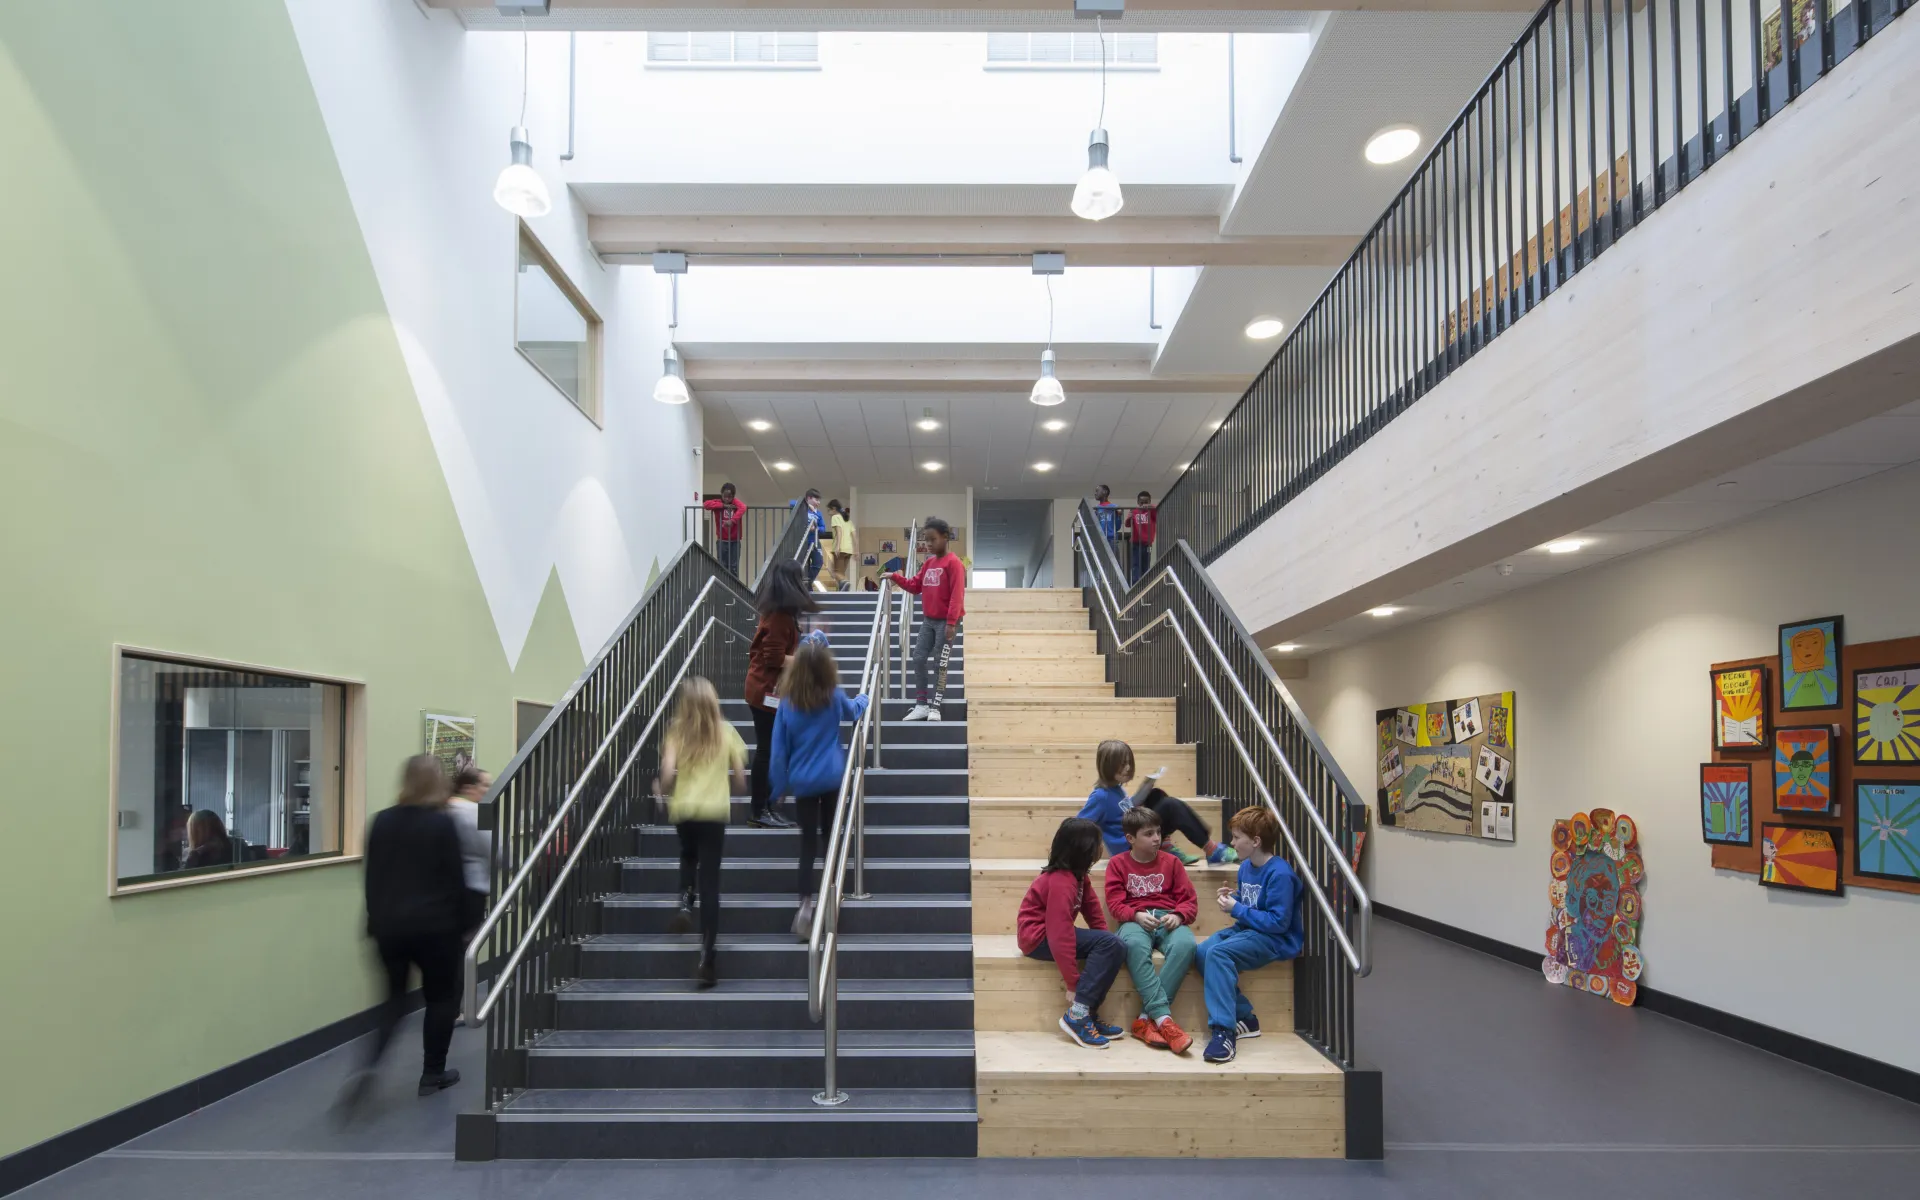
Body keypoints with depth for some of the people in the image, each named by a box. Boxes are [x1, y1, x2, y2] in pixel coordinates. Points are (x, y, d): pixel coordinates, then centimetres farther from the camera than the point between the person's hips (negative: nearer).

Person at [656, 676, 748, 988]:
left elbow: (668, 772, -10)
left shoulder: (676, 731, 1)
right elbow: (740, 776, 4)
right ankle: (706, 961, -3)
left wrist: (660, 790, 11)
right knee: (710, 882, 2)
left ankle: (685, 902, 3)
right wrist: (733, 792, 25)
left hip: (683, 808, 1)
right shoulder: (725, 731, 3)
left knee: (688, 855, 33)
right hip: (714, 810, -1)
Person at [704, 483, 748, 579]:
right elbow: (706, 504, -16)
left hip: (735, 541, -1)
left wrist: (732, 521, -41)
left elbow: (743, 508, -26)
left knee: (734, 568, 2)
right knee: (722, 567, 1)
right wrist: (723, 505, -20)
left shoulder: (736, 503, -3)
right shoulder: (718, 503, 1)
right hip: (721, 541, 1)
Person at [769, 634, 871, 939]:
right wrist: (863, 699, 37)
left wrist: (779, 786, 6)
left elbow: (780, 749, -4)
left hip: (802, 781, 0)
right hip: (832, 778, 0)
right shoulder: (834, 697, -8)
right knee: (830, 835, 17)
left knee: (807, 841, 4)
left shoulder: (788, 703, -9)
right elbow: (853, 712, 15)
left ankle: (806, 904, -9)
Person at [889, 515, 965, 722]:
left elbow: (957, 595, -18)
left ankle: (935, 707, 6)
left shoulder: (953, 563, -13)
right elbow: (916, 586, 14)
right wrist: (896, 577, 1)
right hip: (928, 620, 8)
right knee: (918, 659, 4)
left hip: (946, 621, -8)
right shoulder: (928, 563, 11)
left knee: (940, 663, -1)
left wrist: (951, 622, -23)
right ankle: (921, 705, 10)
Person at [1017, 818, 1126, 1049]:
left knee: (1117, 949, -7)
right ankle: (1077, 1015, -21)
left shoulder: (1078, 876, 6)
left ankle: (1087, 1014, -7)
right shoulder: (1061, 882, -25)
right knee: (1110, 944, -21)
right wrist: (1073, 984, -27)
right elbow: (1060, 936, -28)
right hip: (1040, 937, -9)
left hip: (1055, 932, 9)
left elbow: (1092, 909, 6)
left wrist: (1106, 946, -6)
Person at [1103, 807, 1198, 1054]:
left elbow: (1189, 899, 8)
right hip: (1135, 920, -1)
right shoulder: (1117, 863, 10)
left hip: (1168, 919, 2)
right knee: (1134, 944, -41)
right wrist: (1137, 915, -19)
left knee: (1185, 944, -36)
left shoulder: (1170, 861, 13)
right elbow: (1115, 902, 1)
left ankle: (1146, 1019, -34)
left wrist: (1178, 916, -15)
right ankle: (1164, 1019, -44)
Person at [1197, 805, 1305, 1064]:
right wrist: (1232, 897, 2)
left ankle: (1224, 1030, -29)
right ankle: (1246, 1018, -7)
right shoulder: (1246, 866, 10)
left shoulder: (1279, 874, -18)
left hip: (1276, 939, -9)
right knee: (1202, 951, -15)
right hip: (1247, 929, 9)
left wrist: (1237, 909, -18)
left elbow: (1278, 922, -22)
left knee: (1218, 953, -30)